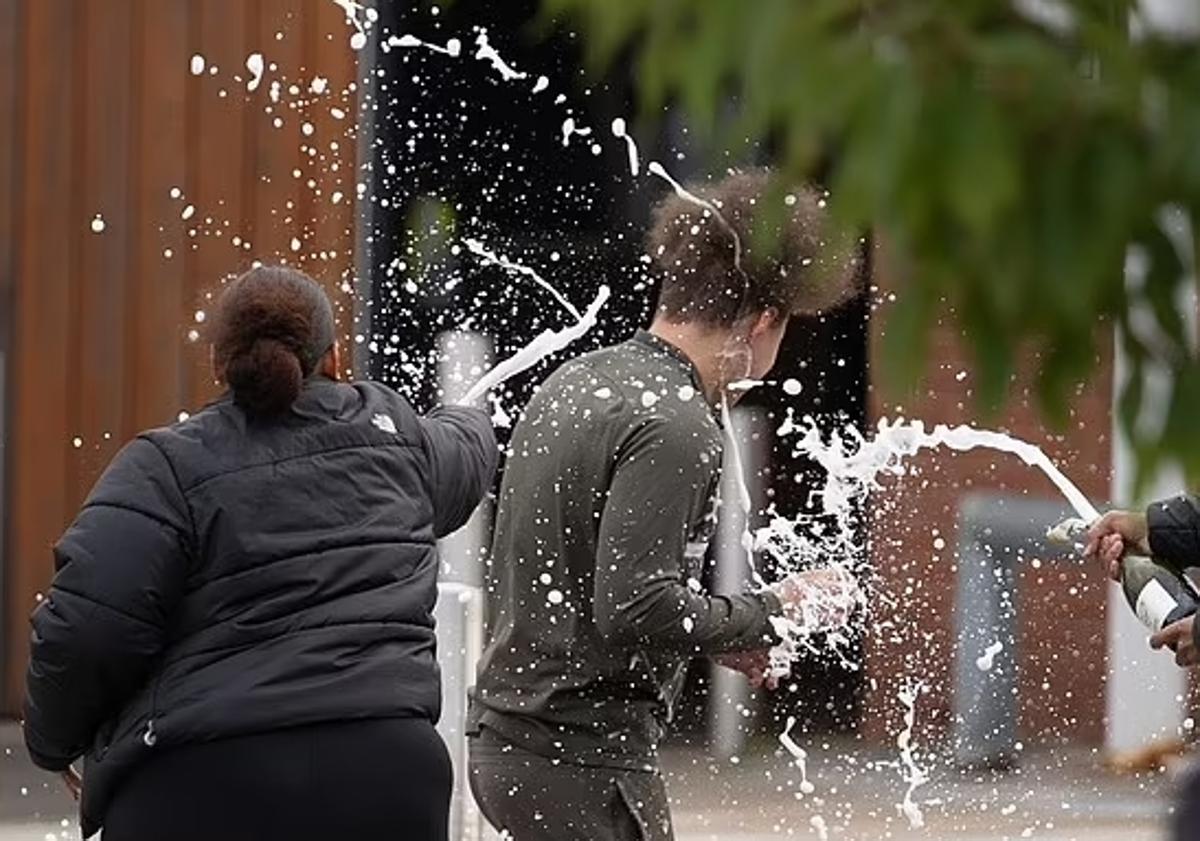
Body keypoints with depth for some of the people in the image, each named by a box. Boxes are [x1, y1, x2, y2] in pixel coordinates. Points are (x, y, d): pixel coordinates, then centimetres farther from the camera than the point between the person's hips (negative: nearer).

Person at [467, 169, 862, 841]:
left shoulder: (575, 382, 12)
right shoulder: (675, 426, -16)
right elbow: (634, 608, -23)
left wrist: (714, 633, 16)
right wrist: (774, 612, -9)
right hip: (585, 757, -9)